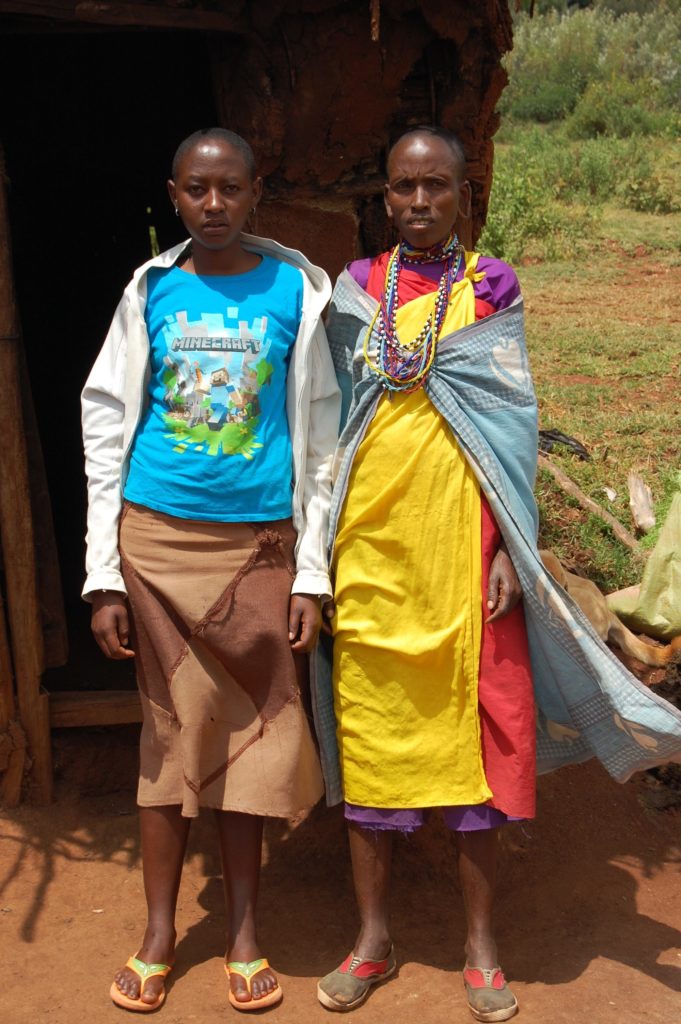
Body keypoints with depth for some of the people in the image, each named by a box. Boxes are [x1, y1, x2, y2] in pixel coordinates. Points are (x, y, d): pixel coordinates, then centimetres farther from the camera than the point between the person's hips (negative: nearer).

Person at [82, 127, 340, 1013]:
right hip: (157, 540, 1)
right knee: (171, 731, 7)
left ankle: (244, 931, 24)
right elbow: (106, 426, 4)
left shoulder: (297, 289, 1)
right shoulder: (151, 289, 3)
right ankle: (159, 931, 24)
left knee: (253, 733, 7)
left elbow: (321, 437, 2)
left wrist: (312, 574, -2)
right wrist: (104, 575, -1)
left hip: (259, 543, 0)